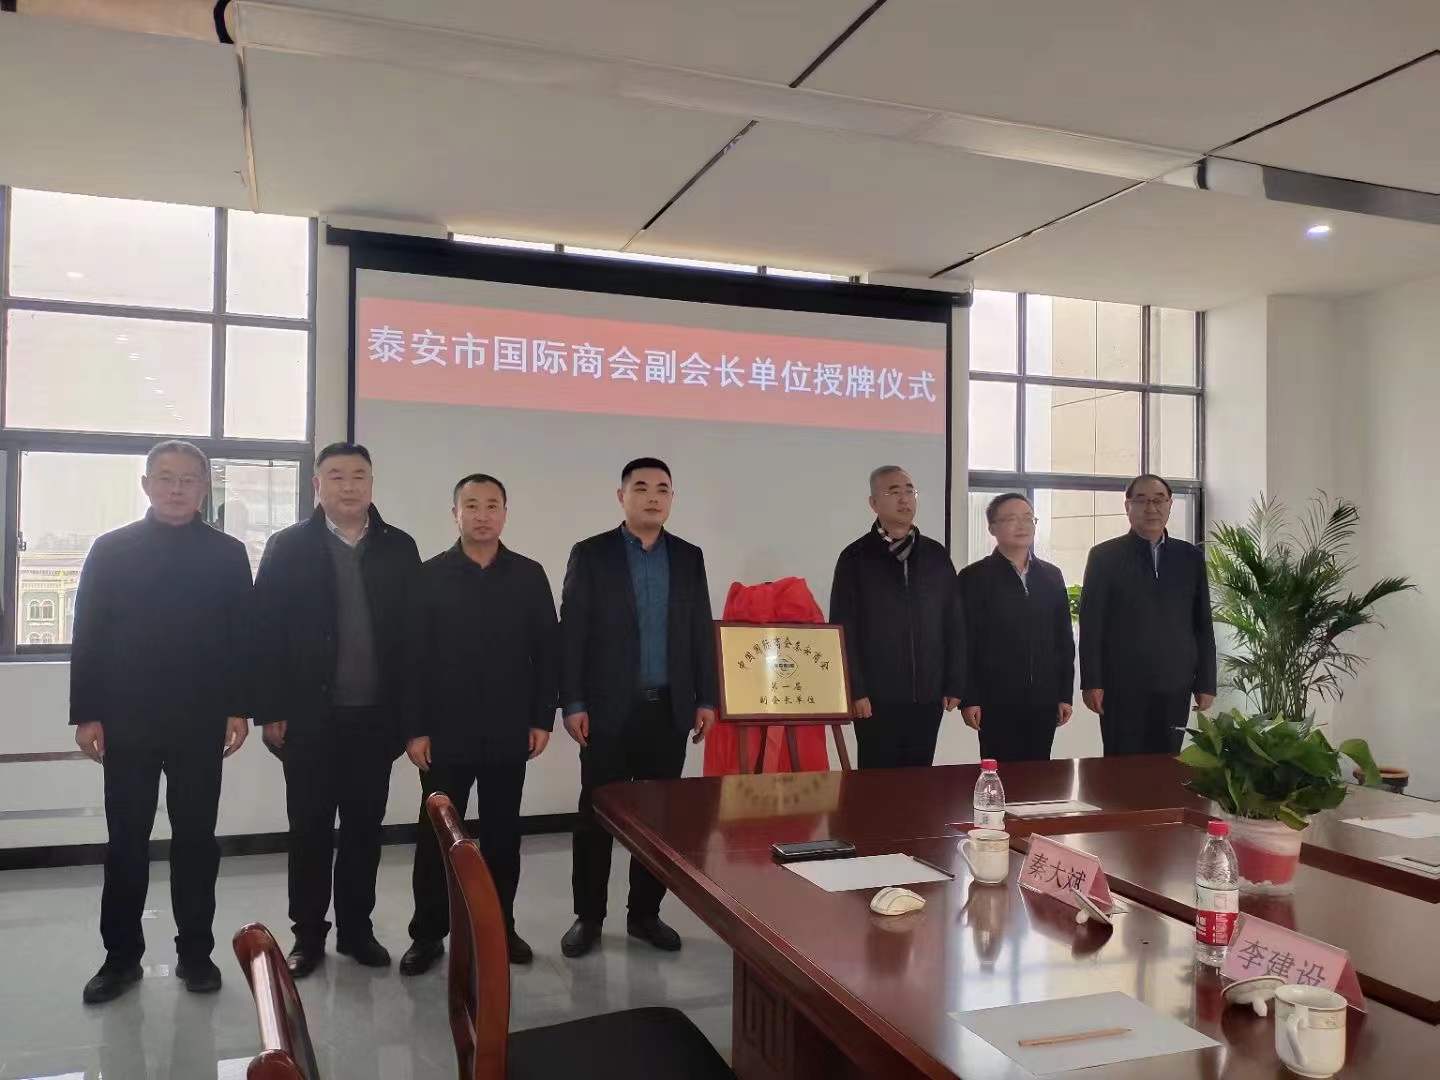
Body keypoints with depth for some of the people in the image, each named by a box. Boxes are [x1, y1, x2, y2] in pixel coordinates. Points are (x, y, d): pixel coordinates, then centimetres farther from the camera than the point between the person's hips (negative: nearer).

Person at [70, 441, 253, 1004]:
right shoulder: (111, 550, 3)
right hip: (126, 722, 0)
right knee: (126, 842, 8)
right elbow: (88, 636, 1)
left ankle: (195, 950, 19)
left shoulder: (228, 554, 3)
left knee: (196, 839, 8)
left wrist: (239, 708, -4)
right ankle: (121, 953, 21)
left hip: (201, 723, 0)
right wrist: (86, 714, -4)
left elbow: (242, 637, 2)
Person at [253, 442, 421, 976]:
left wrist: (410, 710, -2)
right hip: (310, 716, -1)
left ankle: (356, 928, 25)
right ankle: (308, 934, 22)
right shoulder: (288, 547, -1)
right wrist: (270, 711, -8)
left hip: (376, 716, 2)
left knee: (364, 826, 11)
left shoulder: (399, 548, 4)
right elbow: (267, 632, -4)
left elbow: (415, 631, 2)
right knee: (310, 829, 9)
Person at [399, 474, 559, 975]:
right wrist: (415, 728, -7)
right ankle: (428, 933, 20)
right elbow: (413, 656, -3)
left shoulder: (529, 575, 3)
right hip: (446, 732, -1)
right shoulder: (431, 575, -1)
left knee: (502, 834, 12)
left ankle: (501, 926, 25)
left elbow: (548, 650, 3)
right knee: (436, 834, 7)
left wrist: (542, 718, -2)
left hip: (508, 732, 1)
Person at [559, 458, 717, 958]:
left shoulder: (689, 557, 8)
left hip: (669, 708, 3)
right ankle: (588, 916, 20)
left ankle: (645, 913, 23)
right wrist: (572, 703, -9)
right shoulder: (590, 554, -2)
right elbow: (571, 633, -4)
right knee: (596, 815, 6)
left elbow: (702, 631, 9)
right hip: (608, 708, -3)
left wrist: (706, 698, 5)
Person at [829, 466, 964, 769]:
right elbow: (844, 630, -5)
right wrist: (855, 691, -11)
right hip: (876, 698, -3)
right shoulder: (855, 558, -2)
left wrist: (954, 684, 4)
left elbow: (954, 624, 9)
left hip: (928, 696, 3)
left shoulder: (936, 555, 8)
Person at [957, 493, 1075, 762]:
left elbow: (1064, 638, 12)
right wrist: (968, 699, -8)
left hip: (1044, 701, 4)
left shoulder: (1052, 576, 11)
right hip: (996, 702, -4)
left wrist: (1066, 693, 8)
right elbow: (965, 643, -5)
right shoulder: (974, 577, -2)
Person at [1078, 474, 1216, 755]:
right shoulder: (1104, 556, 1)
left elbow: (1203, 624, 11)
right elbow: (1091, 624, -2)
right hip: (1122, 687, -3)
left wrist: (1206, 683, 7)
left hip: (1175, 688, 3)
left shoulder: (1190, 556, 10)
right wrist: (1091, 683, -7)